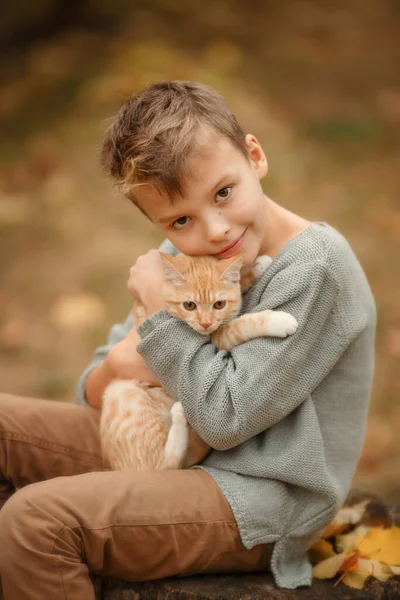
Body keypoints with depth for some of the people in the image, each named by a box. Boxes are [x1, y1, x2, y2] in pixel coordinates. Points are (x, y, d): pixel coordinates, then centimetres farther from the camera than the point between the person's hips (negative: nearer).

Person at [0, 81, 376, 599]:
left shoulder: (316, 267, -20)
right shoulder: (184, 254, 3)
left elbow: (226, 416, -22)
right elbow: (93, 390, 10)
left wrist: (158, 301, -15)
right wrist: (115, 367, -15)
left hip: (262, 498, -8)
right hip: (178, 447, 8)